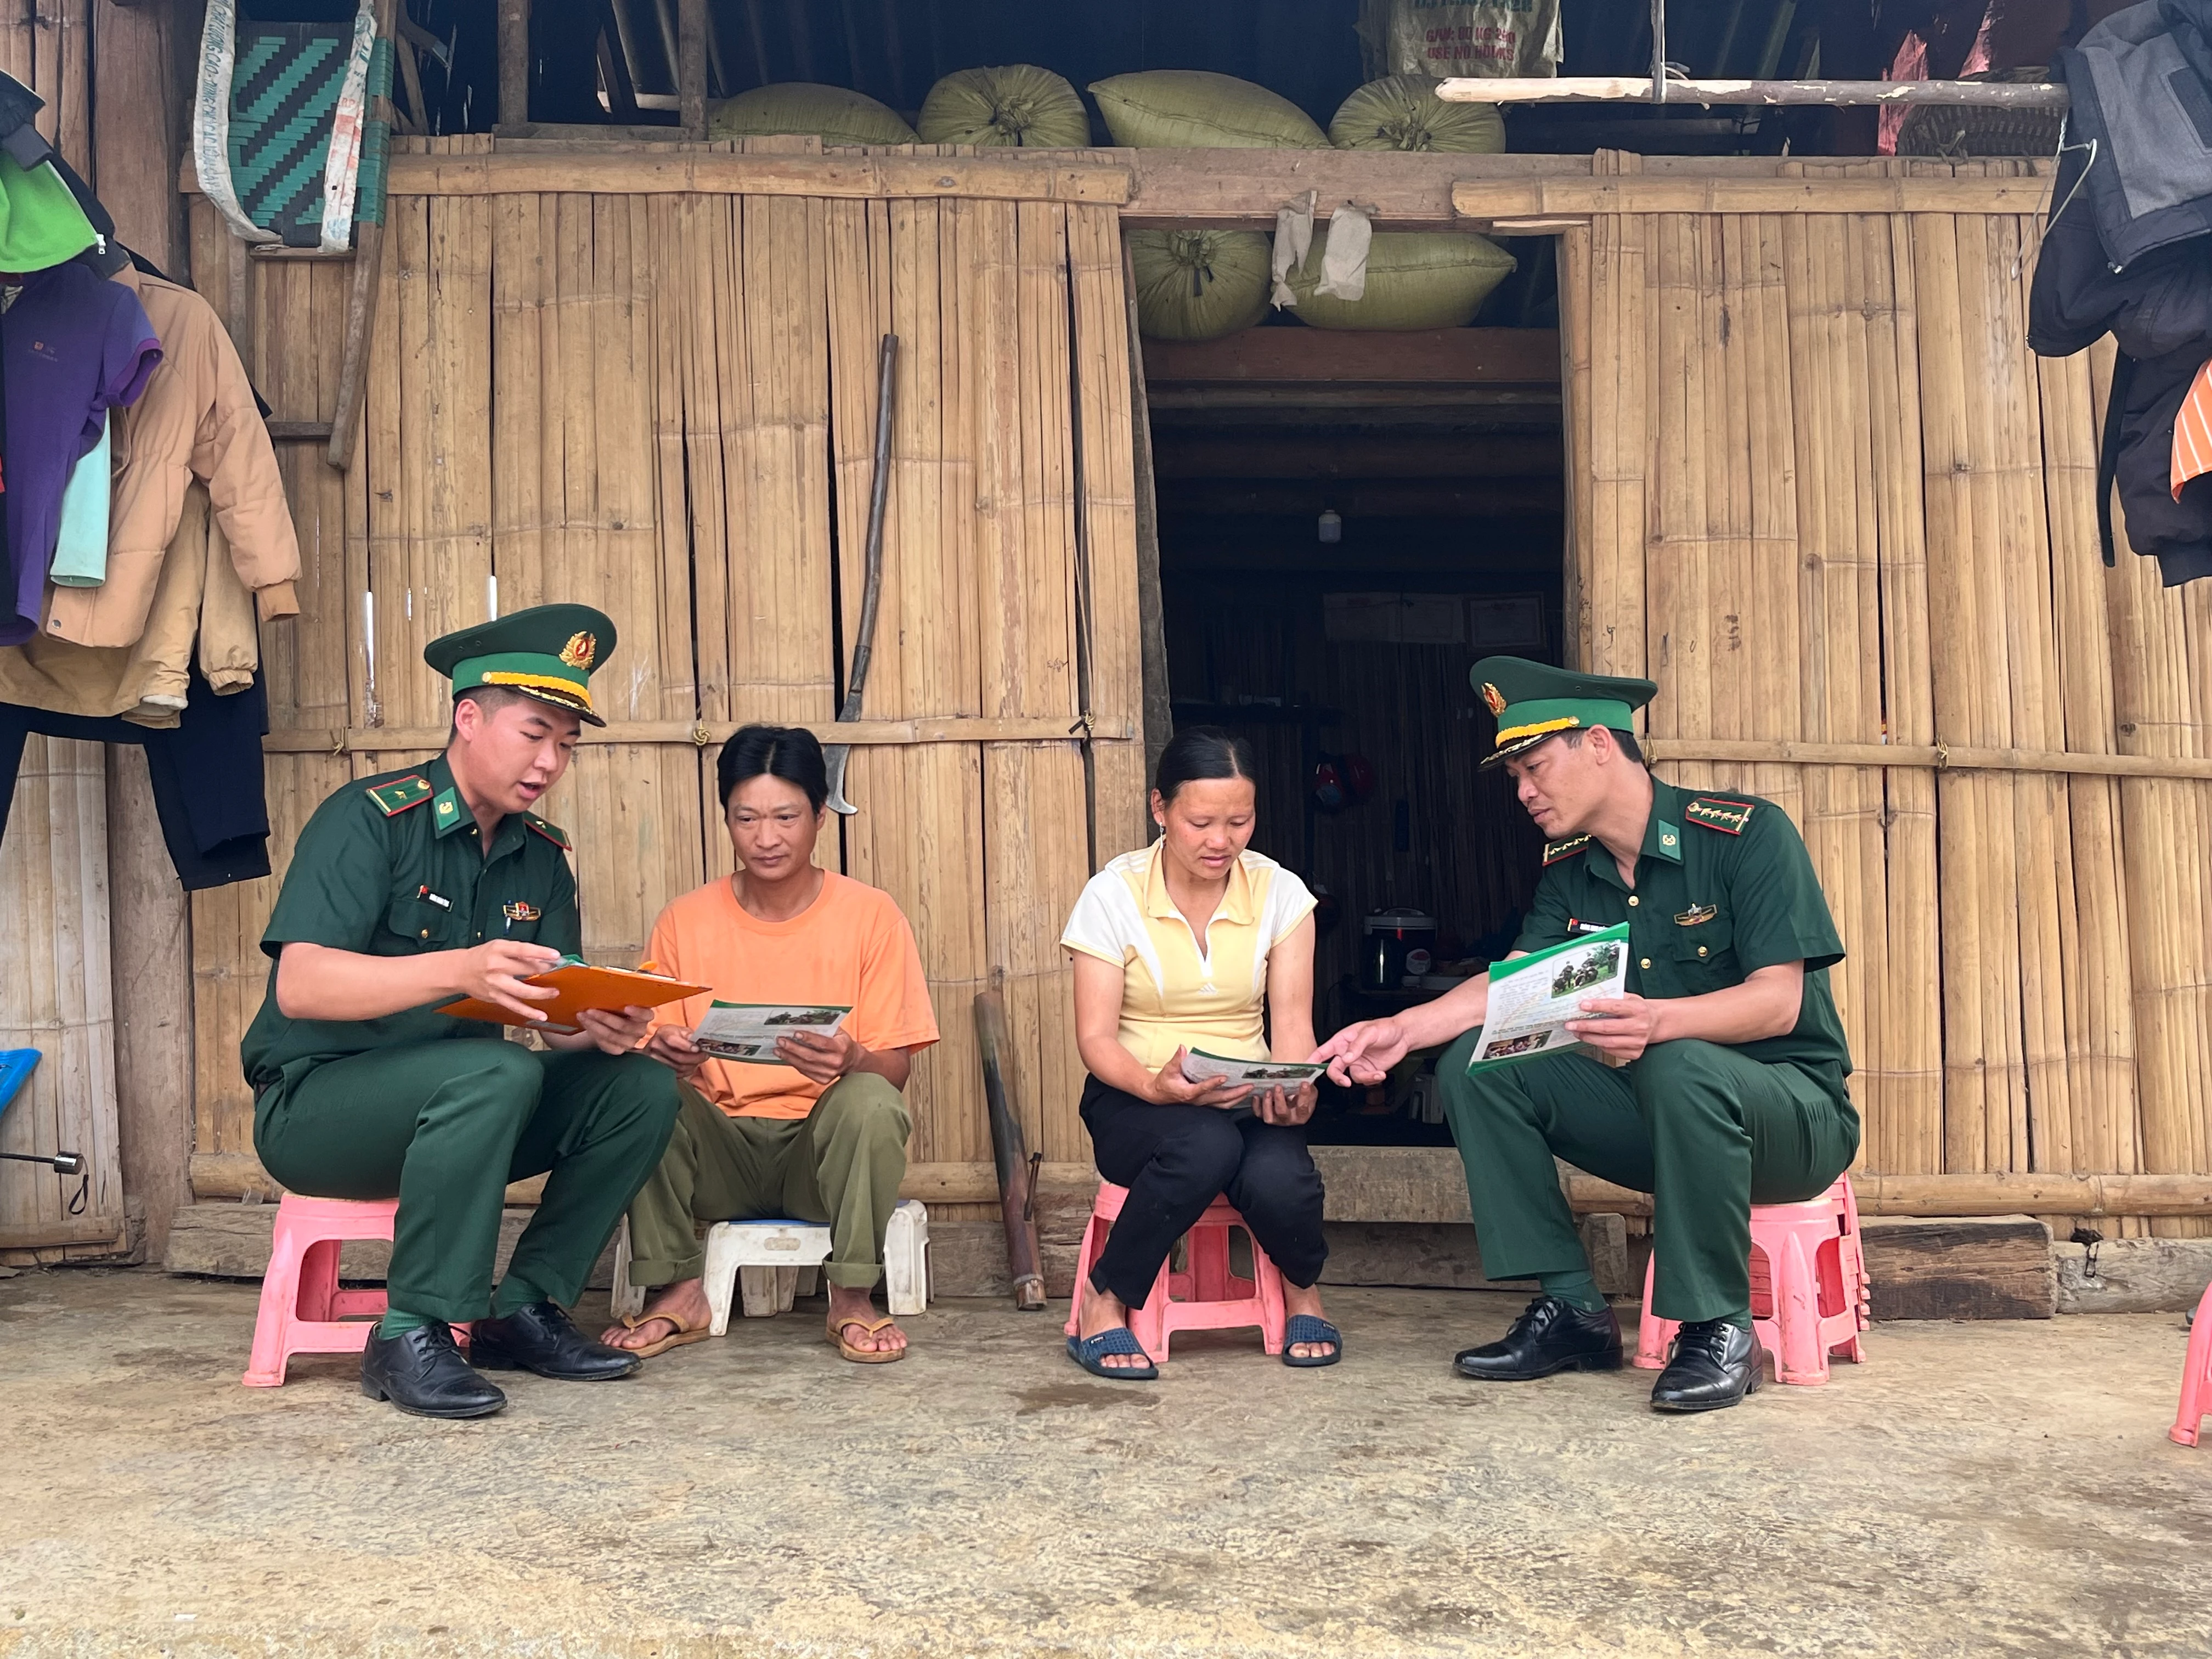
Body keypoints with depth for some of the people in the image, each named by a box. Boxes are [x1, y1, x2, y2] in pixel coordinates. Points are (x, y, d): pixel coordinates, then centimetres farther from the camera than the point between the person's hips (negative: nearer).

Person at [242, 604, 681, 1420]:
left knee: (640, 1085, -13)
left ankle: (521, 1309, -4)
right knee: (494, 1071, -34)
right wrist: (458, 971, -40)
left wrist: (602, 1029, -23)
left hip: (450, 1108, 6)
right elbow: (300, 986, -25)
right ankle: (410, 1336, -22)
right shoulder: (369, 819, -13)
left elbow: (559, 1019, 1)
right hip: (314, 1104, -6)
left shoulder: (542, 857, 6)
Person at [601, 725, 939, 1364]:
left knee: (869, 1101, -33)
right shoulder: (685, 922, 2)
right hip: (720, 1151, 2)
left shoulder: (871, 915, -3)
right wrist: (664, 1051, -23)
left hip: (825, 1144, -2)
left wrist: (851, 1059, -29)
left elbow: (895, 1068, -5)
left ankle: (852, 1297, -13)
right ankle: (680, 1293, -11)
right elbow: (652, 1045, 2)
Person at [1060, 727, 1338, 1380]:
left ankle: (1302, 1289, 5)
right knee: (1206, 1145, -37)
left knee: (1277, 1178, -32)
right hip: (1137, 1100, -2)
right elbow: (1095, 1037, -8)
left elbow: (1291, 1023, -2)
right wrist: (1158, 1087, -29)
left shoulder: (1279, 892, 2)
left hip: (1246, 1097, 2)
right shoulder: (1114, 895, -5)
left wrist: (1296, 1091, -25)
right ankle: (1104, 1302, -14)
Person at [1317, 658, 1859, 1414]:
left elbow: (1779, 1001, -23)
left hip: (1787, 1108, -6)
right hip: (1655, 1112, 6)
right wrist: (1403, 1029, -23)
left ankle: (1719, 1329, -22)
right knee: (1474, 1064, -11)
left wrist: (1658, 1022, -42)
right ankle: (1572, 1310, -10)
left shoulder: (1747, 833, -14)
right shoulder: (1567, 874, 6)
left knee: (1682, 1067, -39)